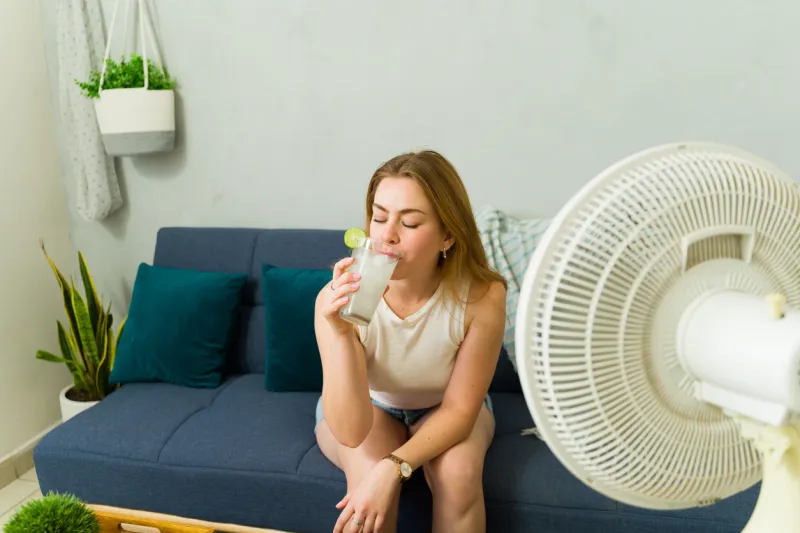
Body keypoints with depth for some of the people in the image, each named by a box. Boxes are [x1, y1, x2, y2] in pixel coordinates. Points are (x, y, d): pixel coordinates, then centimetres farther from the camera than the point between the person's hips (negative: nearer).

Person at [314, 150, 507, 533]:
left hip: (443, 410, 1)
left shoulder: (482, 297, -31)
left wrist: (392, 468, -36)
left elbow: (460, 409, -20)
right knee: (368, 473, -29)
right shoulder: (337, 301, -30)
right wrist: (340, 333, -48)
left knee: (458, 472, -28)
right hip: (364, 408, 0)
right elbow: (349, 431, -33)